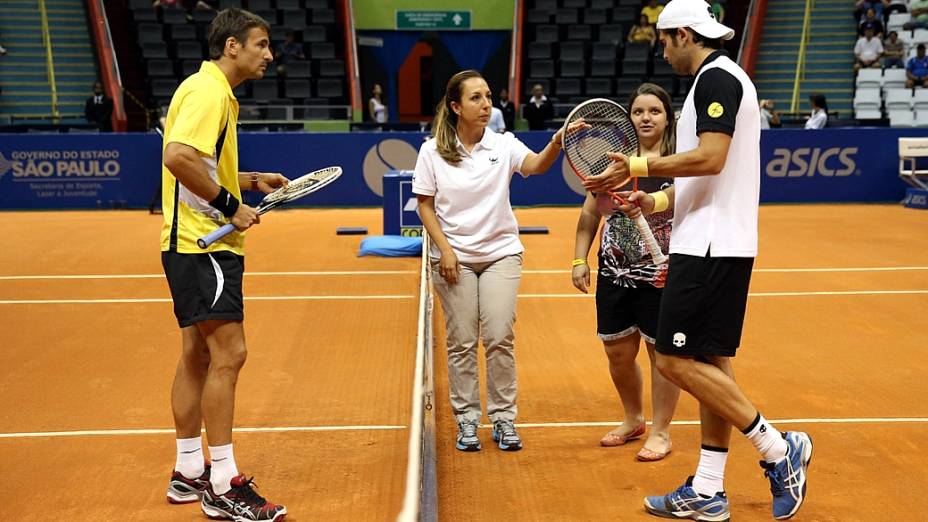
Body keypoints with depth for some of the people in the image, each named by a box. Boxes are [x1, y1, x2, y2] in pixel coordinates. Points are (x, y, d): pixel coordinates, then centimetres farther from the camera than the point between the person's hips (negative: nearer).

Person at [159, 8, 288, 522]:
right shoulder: (207, 91, -13)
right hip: (202, 244, -11)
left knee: (198, 354, 13)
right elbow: (178, 157, -27)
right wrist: (230, 205, -20)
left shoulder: (216, 93, 19)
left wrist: (252, 179, 14)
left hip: (199, 244, 11)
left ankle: (188, 473, 24)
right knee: (227, 353, -9)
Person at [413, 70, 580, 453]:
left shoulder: (503, 145, -2)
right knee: (462, 342, 4)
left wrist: (557, 142, -41)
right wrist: (444, 249, -9)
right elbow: (425, 206, 1)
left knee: (500, 338, -2)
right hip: (454, 258, 0)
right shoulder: (432, 151, -2)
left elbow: (536, 165, -20)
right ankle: (466, 420, 18)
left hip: (501, 254, 1)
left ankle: (503, 419, 13)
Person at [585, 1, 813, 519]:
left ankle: (779, 449, 2)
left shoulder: (716, 77, -10)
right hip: (719, 244, 10)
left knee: (678, 360, -9)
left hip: (710, 247, -10)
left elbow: (710, 158, -23)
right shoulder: (723, 78, 21)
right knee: (711, 364, 9)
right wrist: (658, 201, 17)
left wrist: (639, 166, -17)